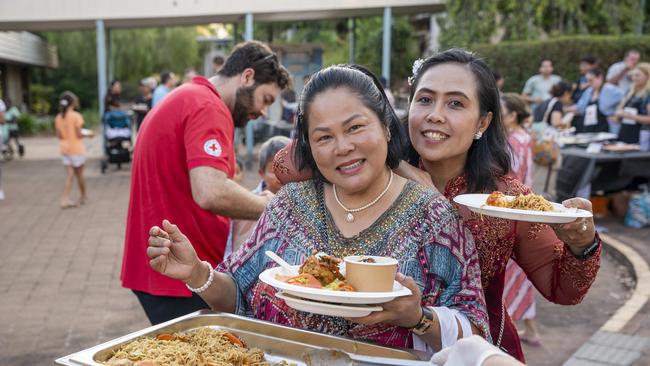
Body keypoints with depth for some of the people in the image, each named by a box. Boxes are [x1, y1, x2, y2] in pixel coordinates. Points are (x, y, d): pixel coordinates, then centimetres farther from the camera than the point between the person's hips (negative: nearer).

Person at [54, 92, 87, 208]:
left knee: (70, 175, 7)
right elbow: (79, 135, -15)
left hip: (64, 148, 4)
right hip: (76, 148, -4)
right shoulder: (76, 116, -13)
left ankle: (65, 199, -3)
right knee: (79, 174, 11)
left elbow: (59, 135, 2)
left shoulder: (58, 117, 2)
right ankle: (83, 197, 27)